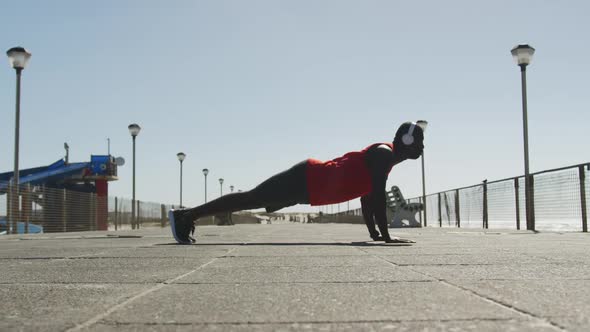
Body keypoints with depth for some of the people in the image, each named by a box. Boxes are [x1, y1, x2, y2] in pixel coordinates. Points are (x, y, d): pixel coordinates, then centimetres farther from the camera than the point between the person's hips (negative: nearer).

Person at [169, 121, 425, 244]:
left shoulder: (382, 156, 16)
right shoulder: (383, 155, -14)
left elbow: (366, 196, 22)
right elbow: (377, 196, -25)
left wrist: (373, 233, 19)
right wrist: (385, 235, -25)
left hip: (310, 180, 9)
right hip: (307, 180, -9)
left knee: (253, 200, 13)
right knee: (251, 199, -9)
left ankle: (188, 215, 21)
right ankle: (185, 215, -5)